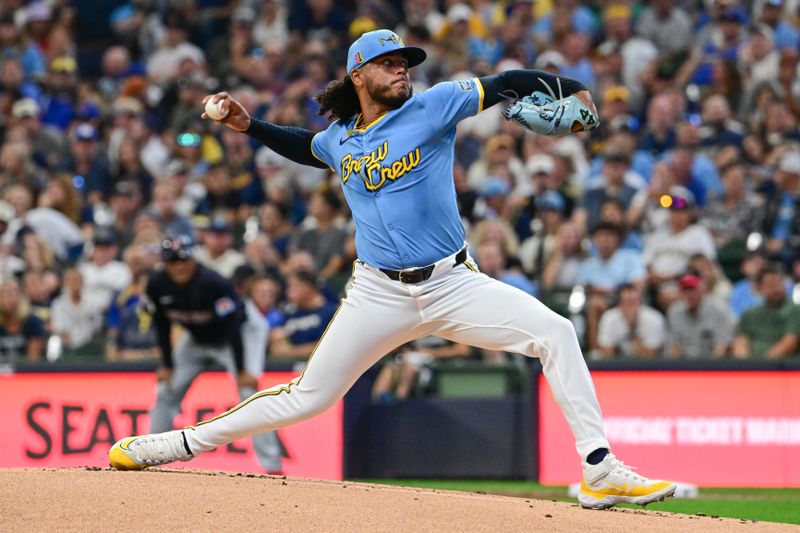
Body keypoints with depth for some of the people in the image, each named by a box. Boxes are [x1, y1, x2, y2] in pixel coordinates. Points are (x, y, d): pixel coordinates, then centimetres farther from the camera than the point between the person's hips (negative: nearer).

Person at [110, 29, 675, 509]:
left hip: (453, 285, -2)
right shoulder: (339, 140, 10)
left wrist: (572, 90, -16)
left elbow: (504, 85, -6)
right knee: (309, 396, 1)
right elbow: (306, 147, 33)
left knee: (555, 332, -21)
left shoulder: (433, 107, -1)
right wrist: (250, 126, 22)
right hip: (379, 294, 2)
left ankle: (601, 473, -19)